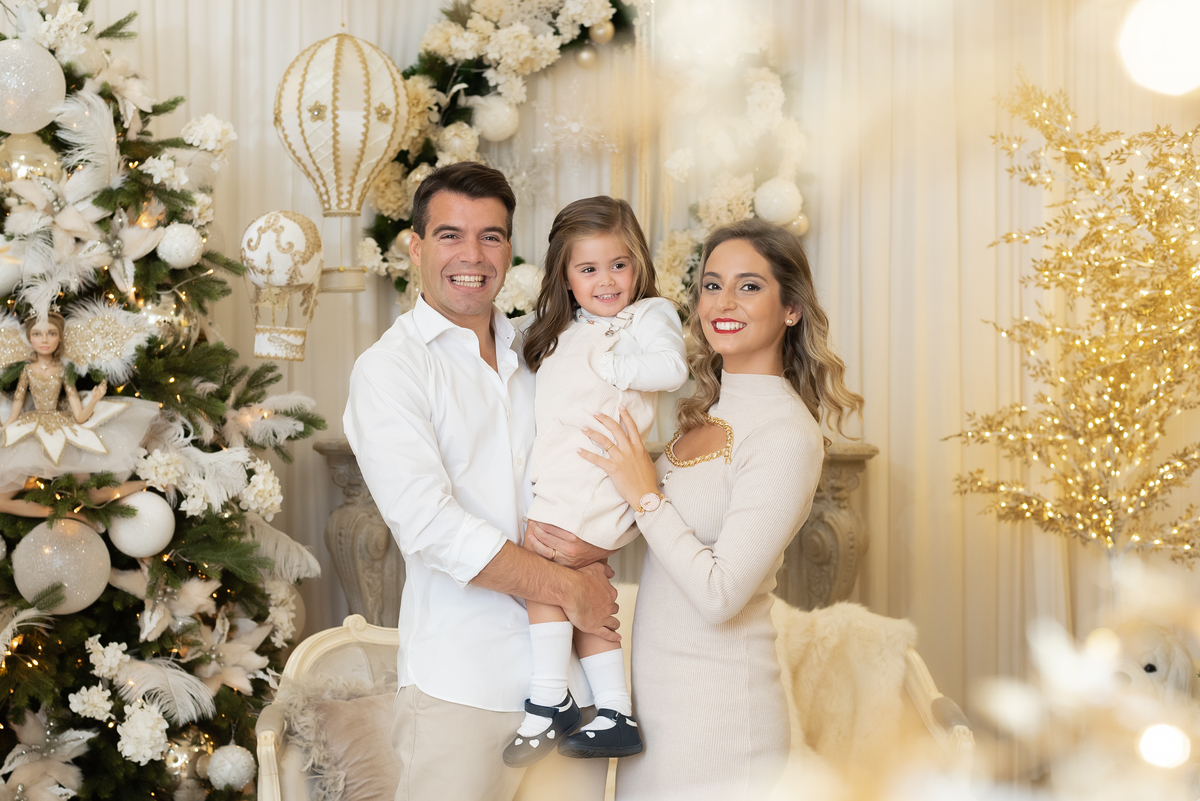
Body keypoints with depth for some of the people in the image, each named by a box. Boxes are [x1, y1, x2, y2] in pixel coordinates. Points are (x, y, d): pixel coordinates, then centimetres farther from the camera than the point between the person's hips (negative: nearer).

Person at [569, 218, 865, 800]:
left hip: (718, 708, -7)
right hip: (657, 697, 7)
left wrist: (645, 494, -15)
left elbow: (720, 594, -21)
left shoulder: (788, 435, -17)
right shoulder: (700, 413, 7)